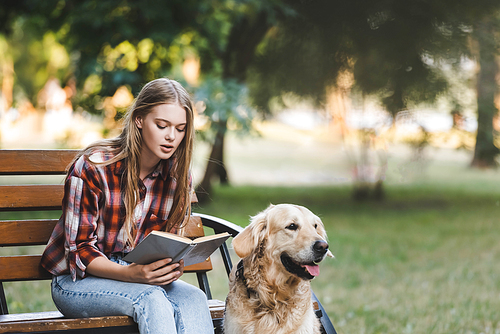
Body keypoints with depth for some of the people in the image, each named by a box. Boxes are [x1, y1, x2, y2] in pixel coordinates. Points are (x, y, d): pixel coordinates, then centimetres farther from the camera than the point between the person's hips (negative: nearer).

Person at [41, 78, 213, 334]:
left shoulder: (177, 176, 0)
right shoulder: (92, 167, -15)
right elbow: (80, 250, -14)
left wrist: (172, 267, -17)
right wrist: (131, 274, -32)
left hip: (143, 277, 5)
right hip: (78, 280, -4)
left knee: (193, 299, -28)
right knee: (150, 299, -35)